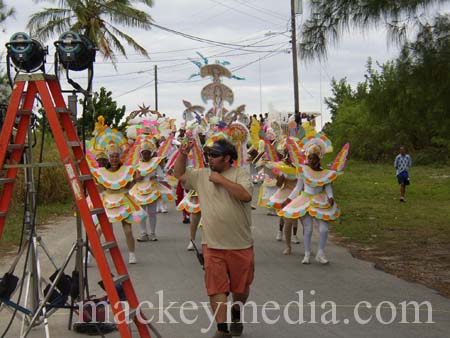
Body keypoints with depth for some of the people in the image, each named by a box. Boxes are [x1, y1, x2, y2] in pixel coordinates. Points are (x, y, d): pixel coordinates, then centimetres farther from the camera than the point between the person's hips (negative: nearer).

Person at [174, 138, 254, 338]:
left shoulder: (240, 173, -6)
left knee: (241, 288, 13)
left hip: (241, 246, -2)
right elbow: (179, 174, 16)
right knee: (216, 288, -3)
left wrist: (221, 180, -19)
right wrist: (183, 154, -1)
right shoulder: (202, 175, 7)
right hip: (213, 246, 2)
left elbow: (246, 195, -23)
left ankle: (236, 316, 40)